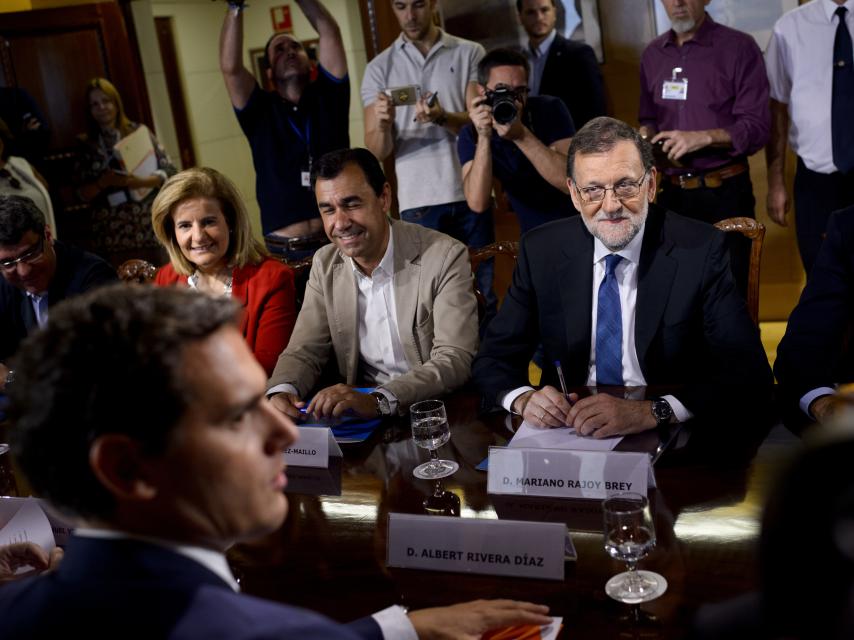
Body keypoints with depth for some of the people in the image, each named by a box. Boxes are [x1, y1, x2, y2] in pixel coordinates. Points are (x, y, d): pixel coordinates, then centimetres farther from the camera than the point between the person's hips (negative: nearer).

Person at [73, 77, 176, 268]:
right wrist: (103, 182, -12)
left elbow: (168, 171, 0)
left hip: (148, 229, -1)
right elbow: (82, 194, 6)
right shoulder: (86, 145, 8)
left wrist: (138, 181, -16)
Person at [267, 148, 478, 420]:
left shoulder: (445, 257, -12)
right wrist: (281, 391, -19)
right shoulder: (325, 265, 4)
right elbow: (304, 352, 5)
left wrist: (379, 400, -33)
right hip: (357, 413, 4)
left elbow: (455, 360, -19)